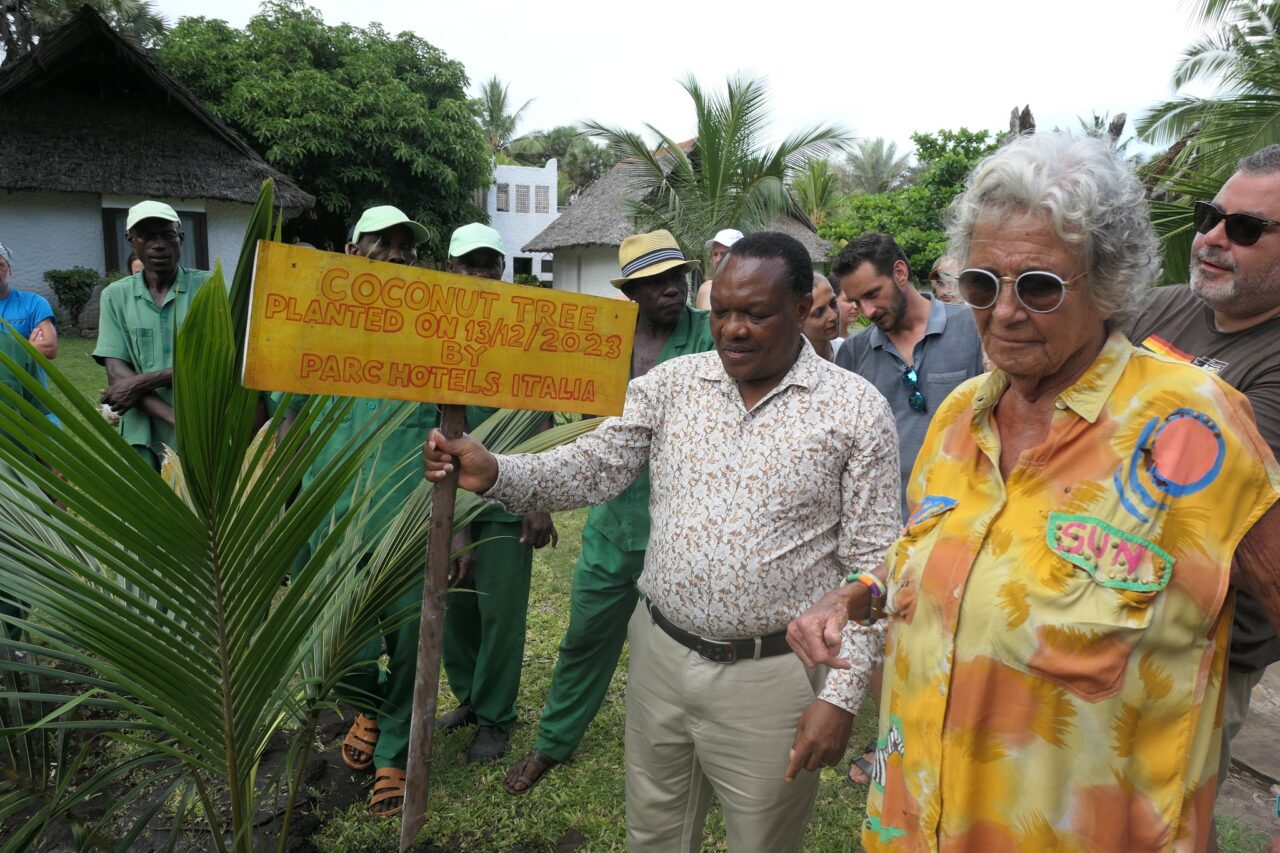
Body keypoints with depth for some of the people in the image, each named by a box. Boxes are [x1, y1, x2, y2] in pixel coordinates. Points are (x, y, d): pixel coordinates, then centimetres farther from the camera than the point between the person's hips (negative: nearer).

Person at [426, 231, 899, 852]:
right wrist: (494, 474, -21)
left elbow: (870, 565, -7)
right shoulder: (671, 382, 0)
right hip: (659, 655, 3)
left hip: (771, 677, -2)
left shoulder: (855, 409, -8)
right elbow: (595, 466, -3)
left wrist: (841, 695, -10)